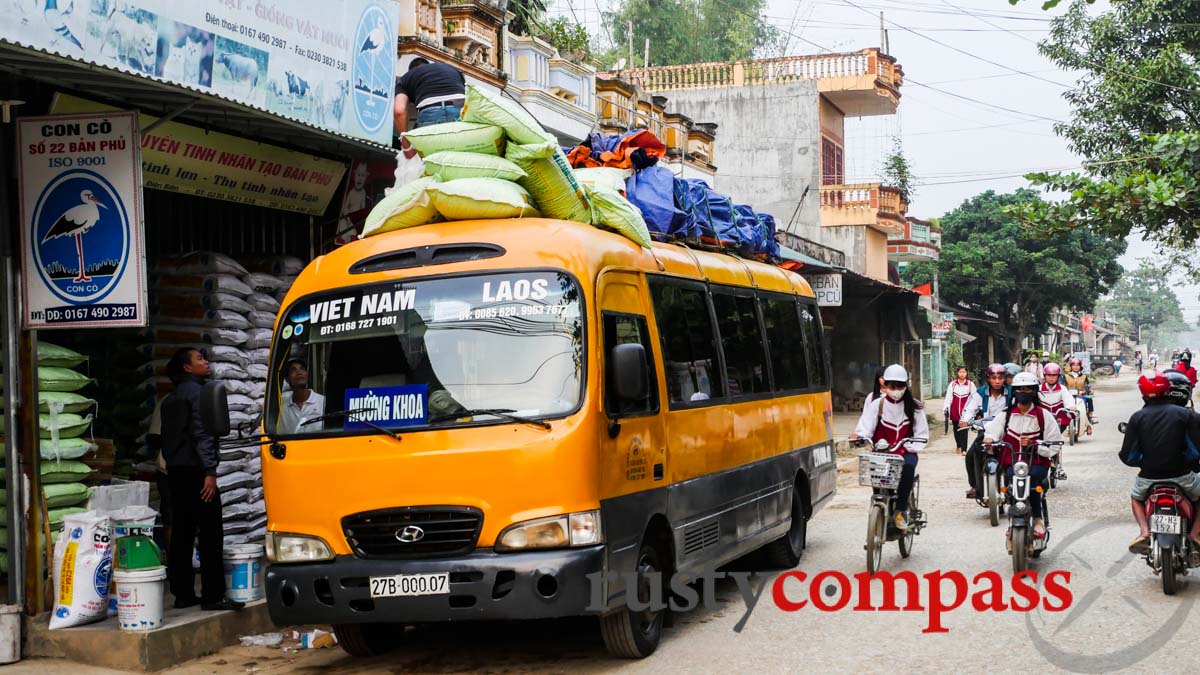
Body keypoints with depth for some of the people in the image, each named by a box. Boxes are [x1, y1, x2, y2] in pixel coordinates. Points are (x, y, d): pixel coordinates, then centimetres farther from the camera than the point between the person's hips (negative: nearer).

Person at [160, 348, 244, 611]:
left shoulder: (170, 399, 19)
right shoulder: (196, 392, -9)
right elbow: (201, 433, -17)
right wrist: (210, 471, -20)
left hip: (176, 471, 9)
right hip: (195, 470, -9)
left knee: (181, 534, 9)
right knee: (210, 533, -7)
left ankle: (182, 594, 11)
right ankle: (213, 596, -9)